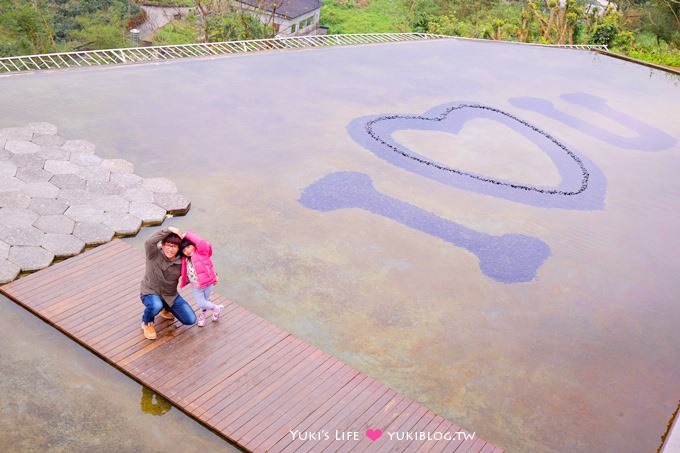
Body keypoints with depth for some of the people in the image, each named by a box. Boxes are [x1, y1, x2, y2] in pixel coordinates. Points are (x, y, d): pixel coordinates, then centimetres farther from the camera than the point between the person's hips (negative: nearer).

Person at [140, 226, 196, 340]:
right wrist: (169, 230, -41)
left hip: (171, 295, 4)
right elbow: (149, 242, -42)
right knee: (156, 306, -40)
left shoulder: (181, 261, -11)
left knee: (190, 320, -4)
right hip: (150, 292, -4)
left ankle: (166, 308, 26)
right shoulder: (154, 254, -20)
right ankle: (147, 323, -2)